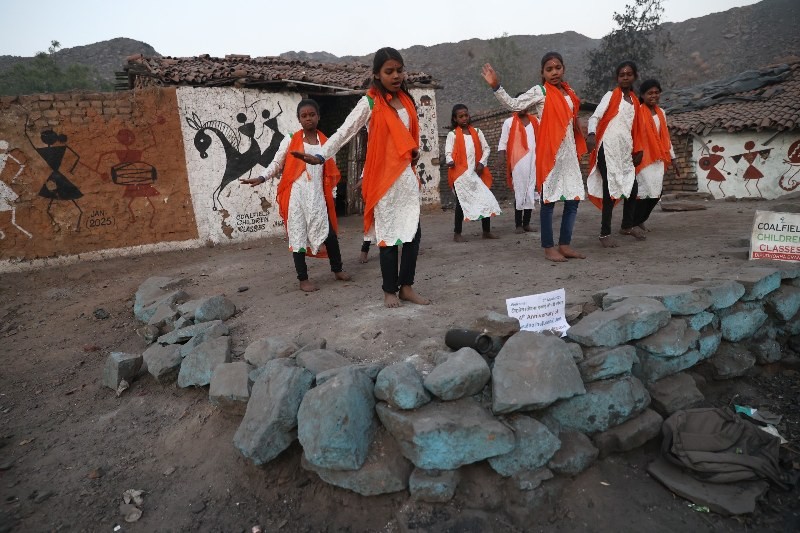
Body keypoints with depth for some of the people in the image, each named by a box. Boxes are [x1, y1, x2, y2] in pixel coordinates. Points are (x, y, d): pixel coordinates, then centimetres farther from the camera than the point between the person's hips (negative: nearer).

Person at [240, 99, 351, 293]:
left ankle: (338, 269, 26)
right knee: (298, 234, 1)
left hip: (318, 196, 3)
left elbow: (330, 172, 13)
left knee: (329, 232, 6)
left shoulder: (325, 142, 10)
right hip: (296, 196, -2)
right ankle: (303, 278, 10)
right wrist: (261, 178, -12)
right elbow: (276, 164, 2)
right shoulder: (291, 141, 1)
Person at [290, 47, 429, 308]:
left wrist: (415, 152, 11)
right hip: (384, 178, -6)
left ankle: (406, 286, 16)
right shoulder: (369, 103, -6)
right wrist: (320, 156, -28)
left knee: (413, 233, 4)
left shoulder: (406, 100, 11)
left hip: (407, 176, 6)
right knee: (390, 236, -1)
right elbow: (344, 132, -15)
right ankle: (390, 291, 13)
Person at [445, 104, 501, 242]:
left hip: (475, 173, 4)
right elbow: (448, 152, -7)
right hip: (460, 173, -4)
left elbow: (486, 149, 13)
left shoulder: (477, 132, 12)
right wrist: (450, 161, -29)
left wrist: (482, 163, -3)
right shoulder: (452, 134, 1)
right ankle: (457, 233, 7)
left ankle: (487, 231, 11)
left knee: (486, 199, 1)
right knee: (461, 201, -3)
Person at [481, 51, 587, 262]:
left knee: (573, 199, 5)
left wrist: (579, 151, 17)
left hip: (569, 154, 7)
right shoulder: (540, 91, -3)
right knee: (549, 200, -3)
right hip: (549, 154, -6)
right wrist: (496, 86, -26)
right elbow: (514, 104, -14)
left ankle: (564, 244, 14)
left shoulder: (569, 92, 14)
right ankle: (548, 247, 5)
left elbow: (573, 123, 19)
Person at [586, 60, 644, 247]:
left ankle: (626, 226, 27)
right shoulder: (610, 96, 2)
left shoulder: (635, 101, 20)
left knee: (632, 187, 9)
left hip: (626, 150, 6)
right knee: (610, 189, -10)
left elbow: (634, 128, 22)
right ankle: (605, 233, -6)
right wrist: (591, 134, -29)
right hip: (609, 148, -6)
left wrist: (637, 150, 16)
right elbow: (595, 117, -10)